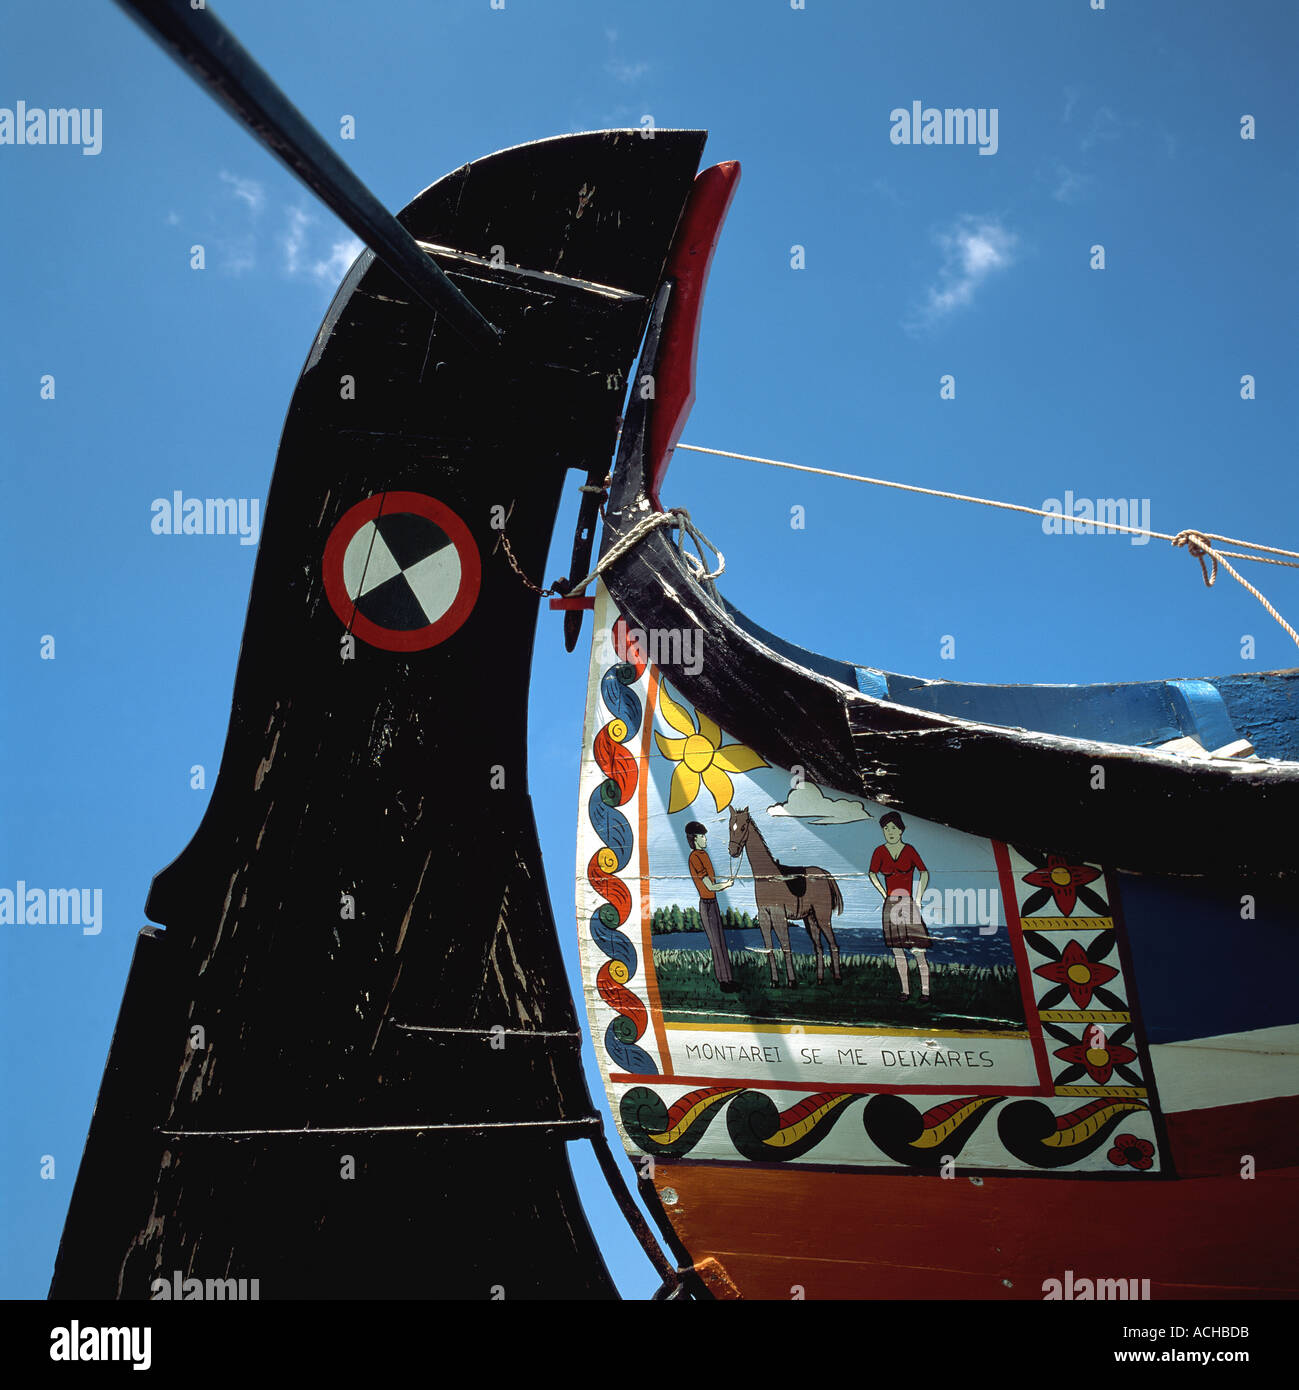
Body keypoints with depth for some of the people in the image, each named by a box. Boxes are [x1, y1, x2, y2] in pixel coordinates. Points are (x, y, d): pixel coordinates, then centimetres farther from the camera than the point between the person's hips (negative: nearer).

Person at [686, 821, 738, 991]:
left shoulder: (703, 854, 12)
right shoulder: (695, 857, -19)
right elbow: (709, 886, -20)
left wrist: (726, 882, 6)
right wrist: (727, 883, -5)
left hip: (712, 903, 9)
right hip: (707, 904, -9)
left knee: (720, 942, 14)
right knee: (716, 944, -2)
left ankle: (727, 979, 21)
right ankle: (724, 981, 5)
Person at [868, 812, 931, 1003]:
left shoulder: (909, 850, -2)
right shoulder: (880, 852, 4)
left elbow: (924, 873, 5)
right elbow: (872, 874, 17)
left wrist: (917, 899, -1)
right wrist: (885, 895, 8)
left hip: (908, 903, -3)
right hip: (891, 906, 3)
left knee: (917, 951, -6)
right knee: (897, 951, 6)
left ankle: (925, 991, 0)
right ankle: (905, 990, 15)